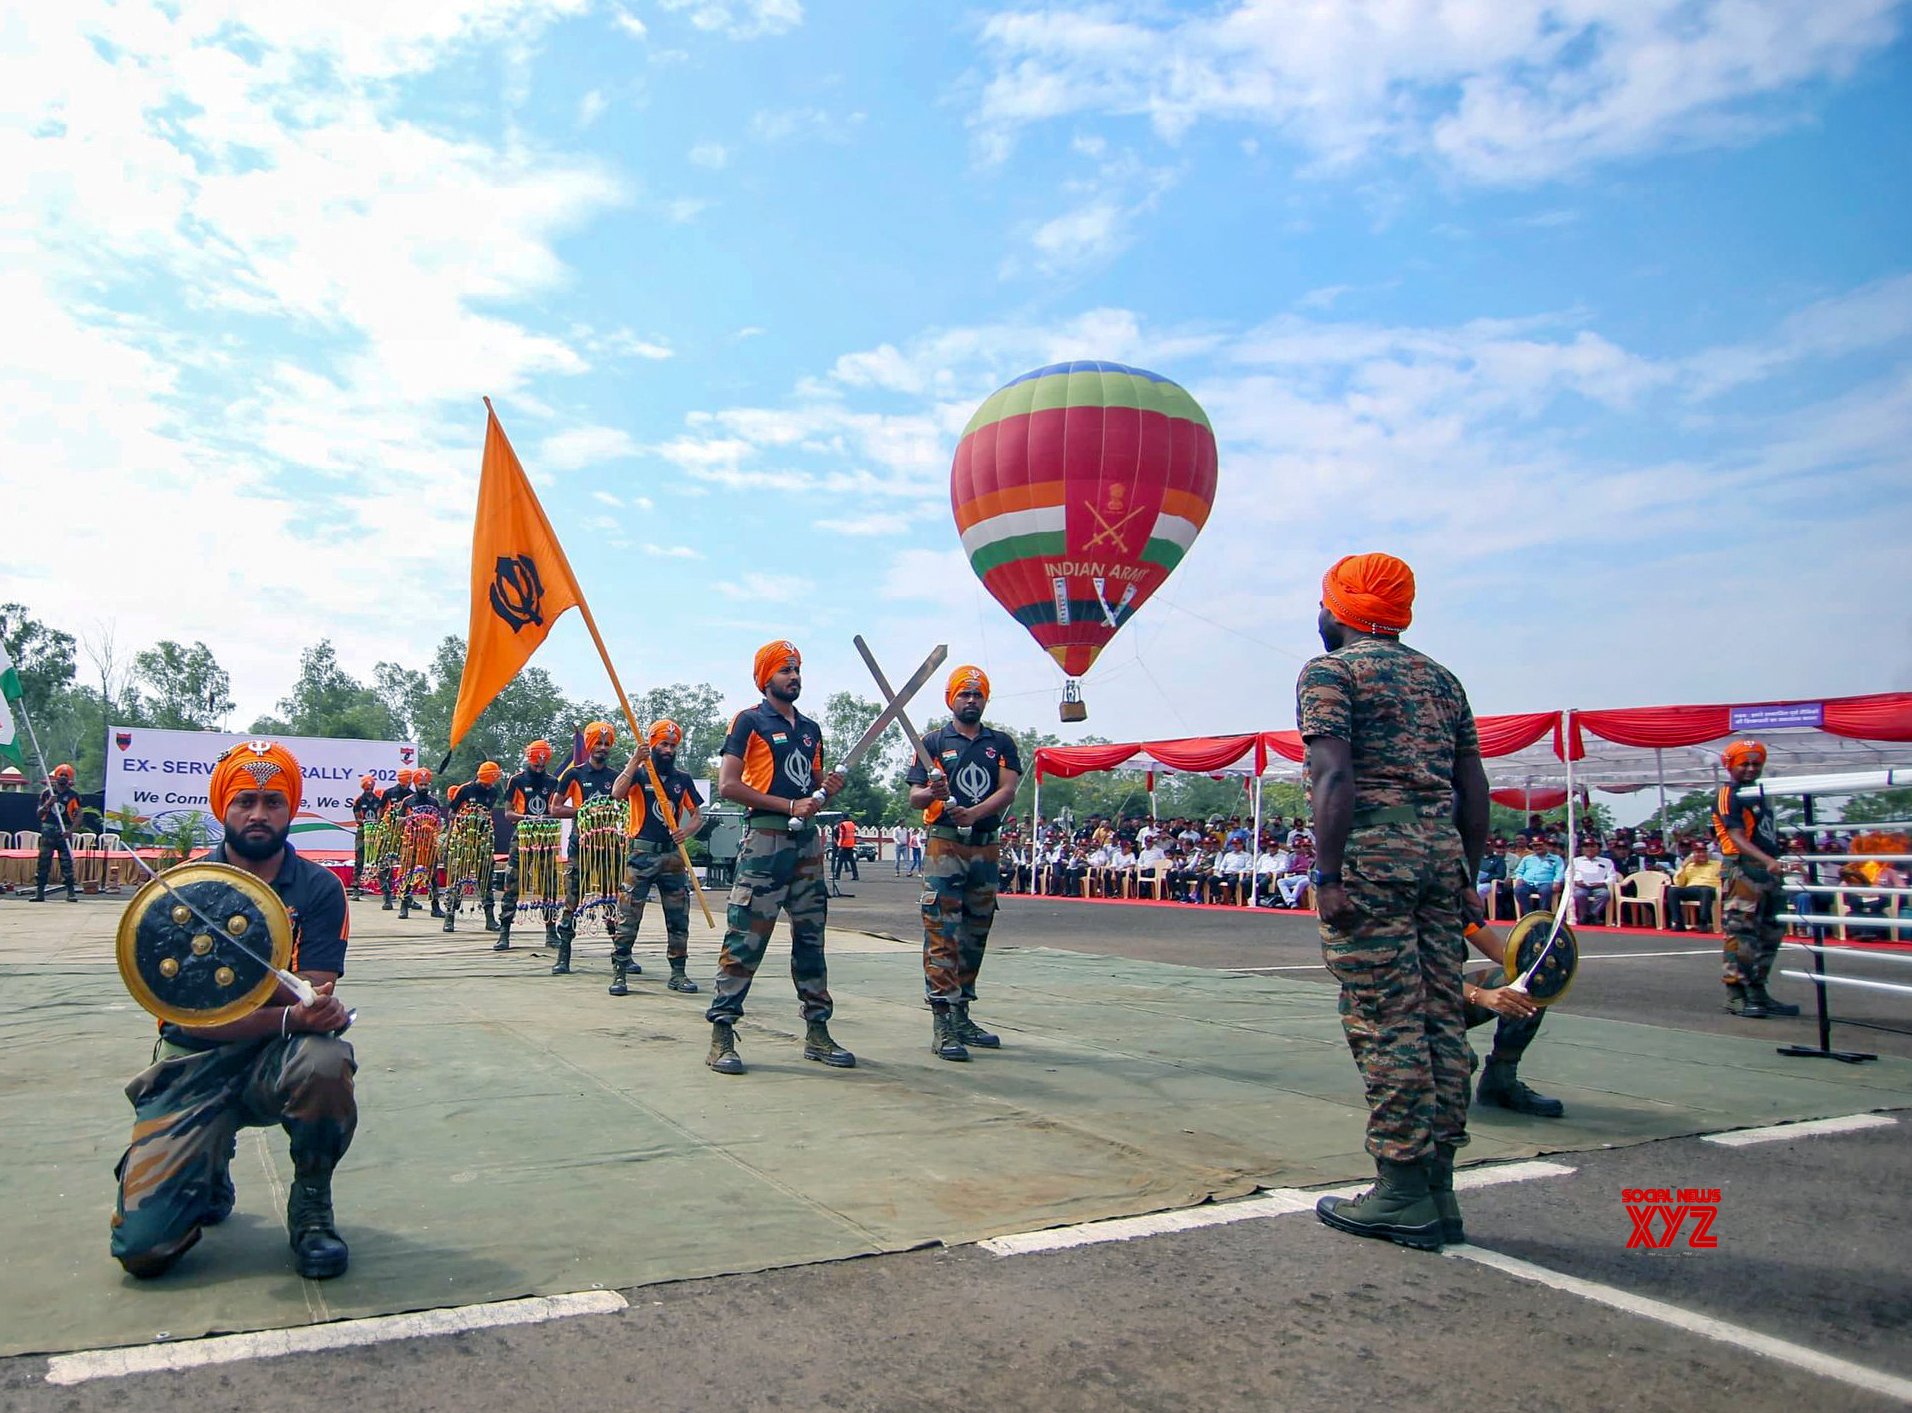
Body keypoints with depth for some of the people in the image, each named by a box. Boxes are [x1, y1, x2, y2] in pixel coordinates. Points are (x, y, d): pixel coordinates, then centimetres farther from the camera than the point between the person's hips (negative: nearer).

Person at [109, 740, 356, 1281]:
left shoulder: (318, 888, -3)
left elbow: (312, 997, -10)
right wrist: (289, 1015, -29)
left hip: (278, 1058, 0)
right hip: (194, 1064, 1)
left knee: (324, 1061, -38)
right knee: (142, 1247, -13)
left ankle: (311, 1205, -8)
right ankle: (210, 1174, 24)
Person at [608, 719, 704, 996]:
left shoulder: (683, 779, 11)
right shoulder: (638, 773, -1)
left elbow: (697, 816, 12)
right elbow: (617, 794, -21)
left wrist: (687, 830, -9)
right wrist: (635, 760, -25)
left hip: (673, 855, 4)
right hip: (641, 853, -4)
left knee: (679, 918, 7)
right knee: (628, 917, -6)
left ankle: (678, 973, 17)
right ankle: (619, 973, 0)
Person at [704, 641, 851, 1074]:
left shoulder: (811, 729, 18)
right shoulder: (749, 722, -2)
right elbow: (728, 784, -11)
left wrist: (828, 787, 2)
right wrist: (789, 805, -16)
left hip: (808, 839, 7)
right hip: (765, 838, -7)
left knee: (811, 938, 10)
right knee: (746, 939, -8)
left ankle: (817, 1031, 18)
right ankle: (721, 1034, -3)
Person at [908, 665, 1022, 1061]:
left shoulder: (1001, 743, 12)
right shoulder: (934, 742, 6)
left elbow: (1008, 791, -2)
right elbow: (914, 797, 2)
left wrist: (974, 812, -19)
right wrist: (932, 793, -21)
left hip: (985, 847, 4)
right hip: (944, 845, -4)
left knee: (975, 934, 10)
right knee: (942, 934, -10)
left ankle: (962, 1015, 21)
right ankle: (942, 1024, -11)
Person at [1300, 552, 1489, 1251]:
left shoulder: (1329, 671, -1)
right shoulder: (1440, 677, 19)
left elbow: (1334, 777, -14)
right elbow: (1474, 786, 16)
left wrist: (1328, 875, -15)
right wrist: (1467, 874, 20)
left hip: (1371, 851, -7)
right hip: (1441, 847, 7)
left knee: (1386, 1023, -4)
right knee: (1441, 1017, 9)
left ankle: (1403, 1194, 0)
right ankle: (1437, 1186, 16)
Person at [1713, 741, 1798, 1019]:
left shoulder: (1761, 794, 19)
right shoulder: (1728, 795, -9)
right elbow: (1737, 837, -21)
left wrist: (1776, 864, 21)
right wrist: (1768, 860, -34)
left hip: (1767, 872, 9)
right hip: (1742, 870, -9)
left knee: (1770, 934, 13)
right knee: (1741, 933, -9)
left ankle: (1757, 992, 22)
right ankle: (1736, 995, -5)